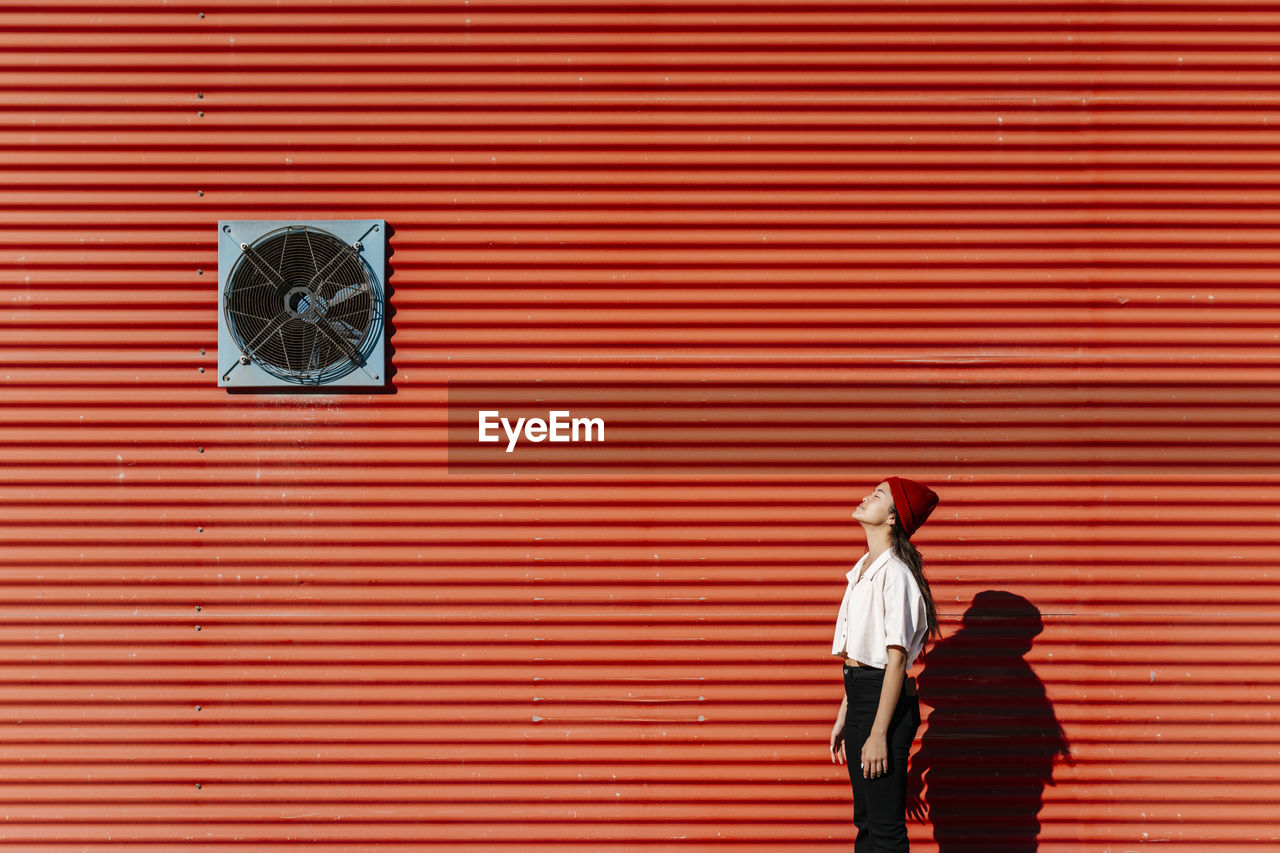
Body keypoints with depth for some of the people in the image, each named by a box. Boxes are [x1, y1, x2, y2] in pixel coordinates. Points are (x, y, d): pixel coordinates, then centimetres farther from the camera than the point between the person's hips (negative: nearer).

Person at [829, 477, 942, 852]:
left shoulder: (894, 573, -15)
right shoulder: (864, 569, 14)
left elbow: (896, 658, -19)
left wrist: (879, 734, -21)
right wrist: (843, 718, 18)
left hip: (885, 698, -10)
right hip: (858, 693, 10)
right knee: (865, 822, 14)